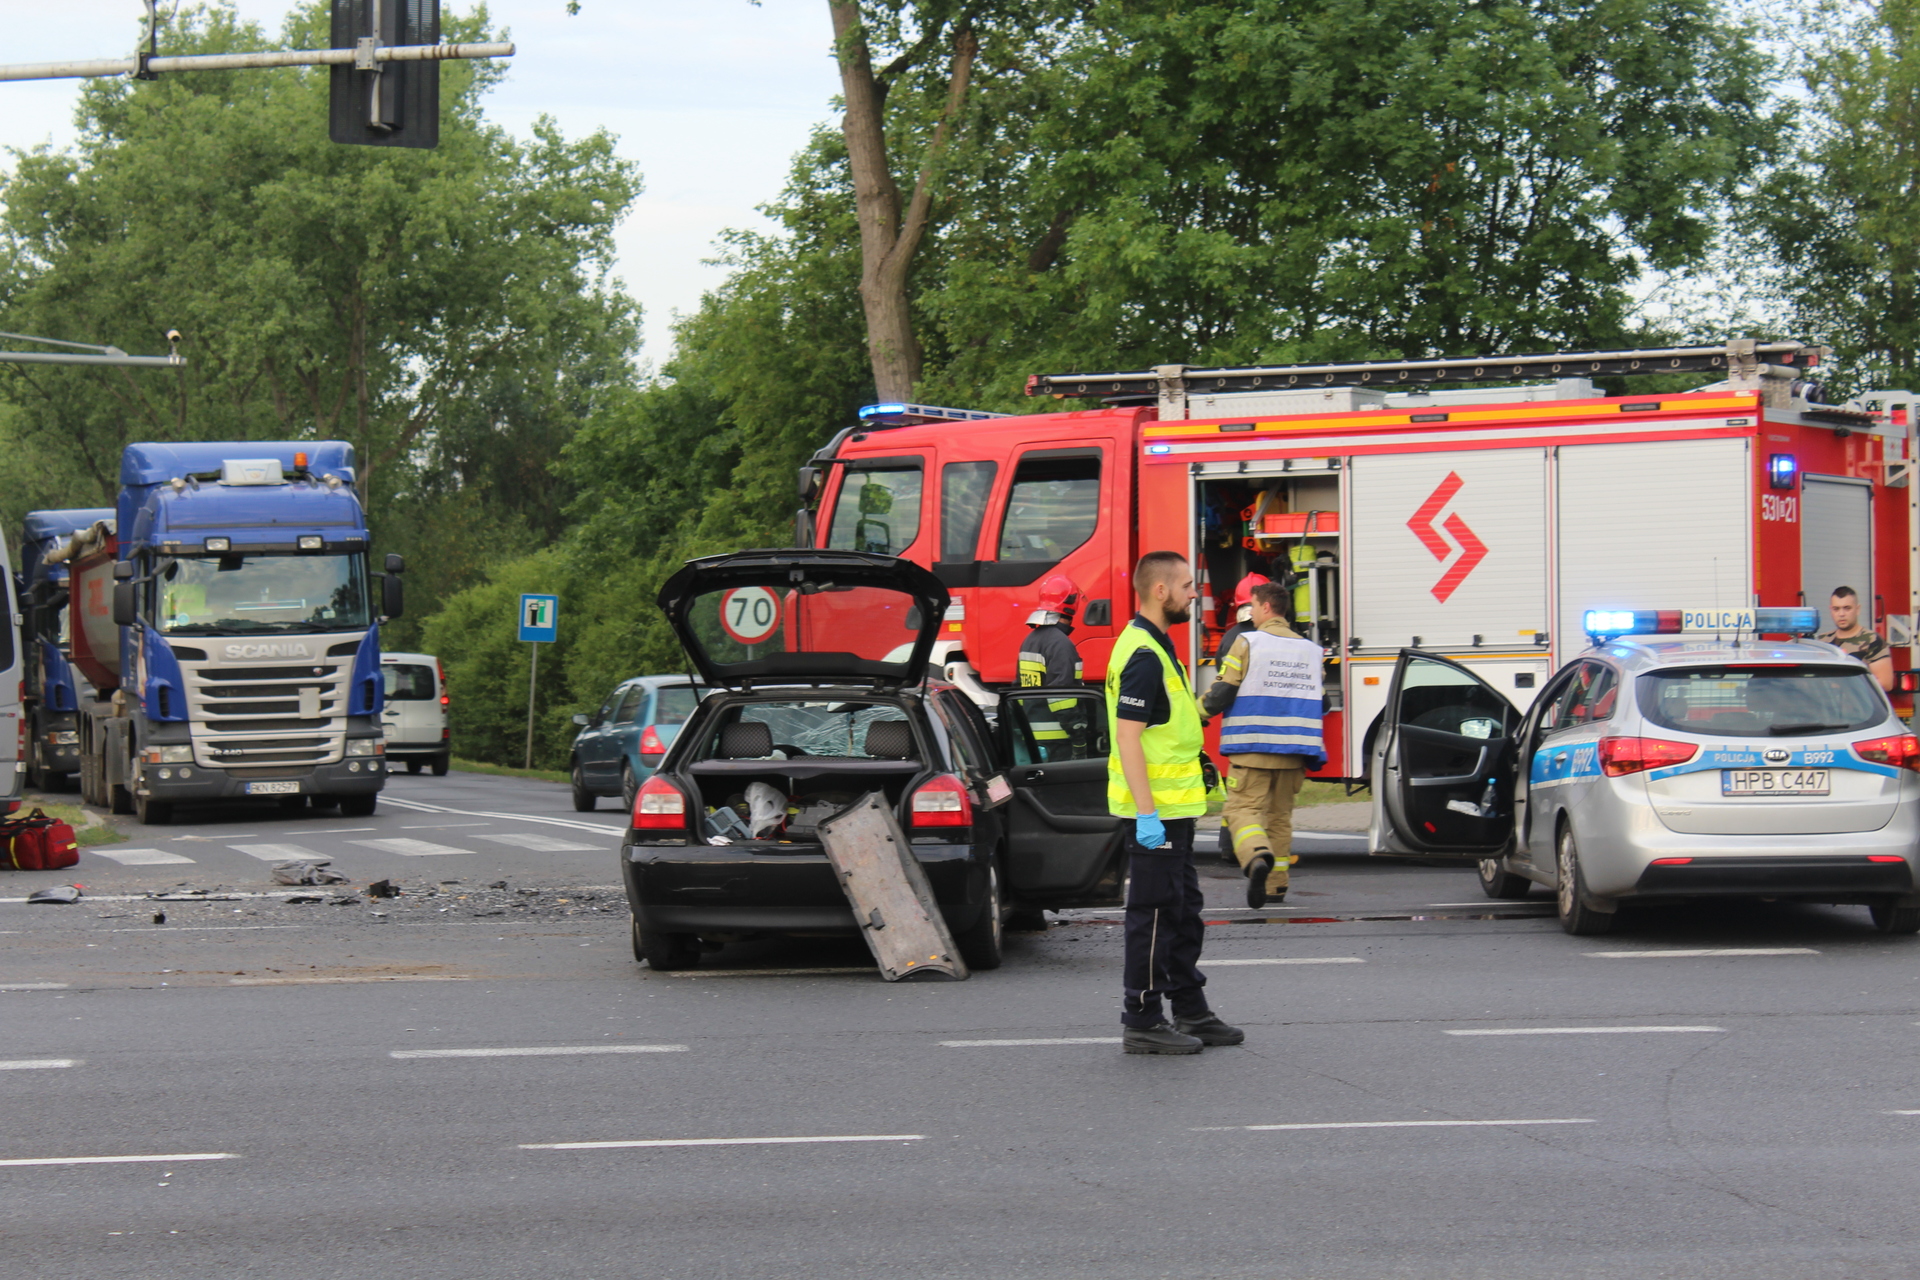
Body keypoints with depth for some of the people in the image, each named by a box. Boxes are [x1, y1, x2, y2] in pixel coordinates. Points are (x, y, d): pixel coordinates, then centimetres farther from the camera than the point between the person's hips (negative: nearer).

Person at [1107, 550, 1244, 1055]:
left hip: (1172, 808, 11)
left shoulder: (1155, 648, 15)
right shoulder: (1143, 655, -18)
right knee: (1154, 913, -5)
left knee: (1184, 913, 16)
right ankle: (1141, 1022, 0)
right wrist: (1146, 813, -26)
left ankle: (1190, 1010, 25)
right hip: (1156, 810, -11)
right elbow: (1128, 737, -24)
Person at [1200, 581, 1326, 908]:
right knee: (1280, 814, 15)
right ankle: (1276, 884, 16)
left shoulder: (1247, 644, -6)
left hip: (1253, 748, -5)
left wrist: (1200, 711, 12)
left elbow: (1221, 694, -7)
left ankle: (1257, 857, -34)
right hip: (1293, 751, 5)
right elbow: (1317, 702, 18)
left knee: (1243, 807, -5)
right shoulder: (1309, 648, 12)